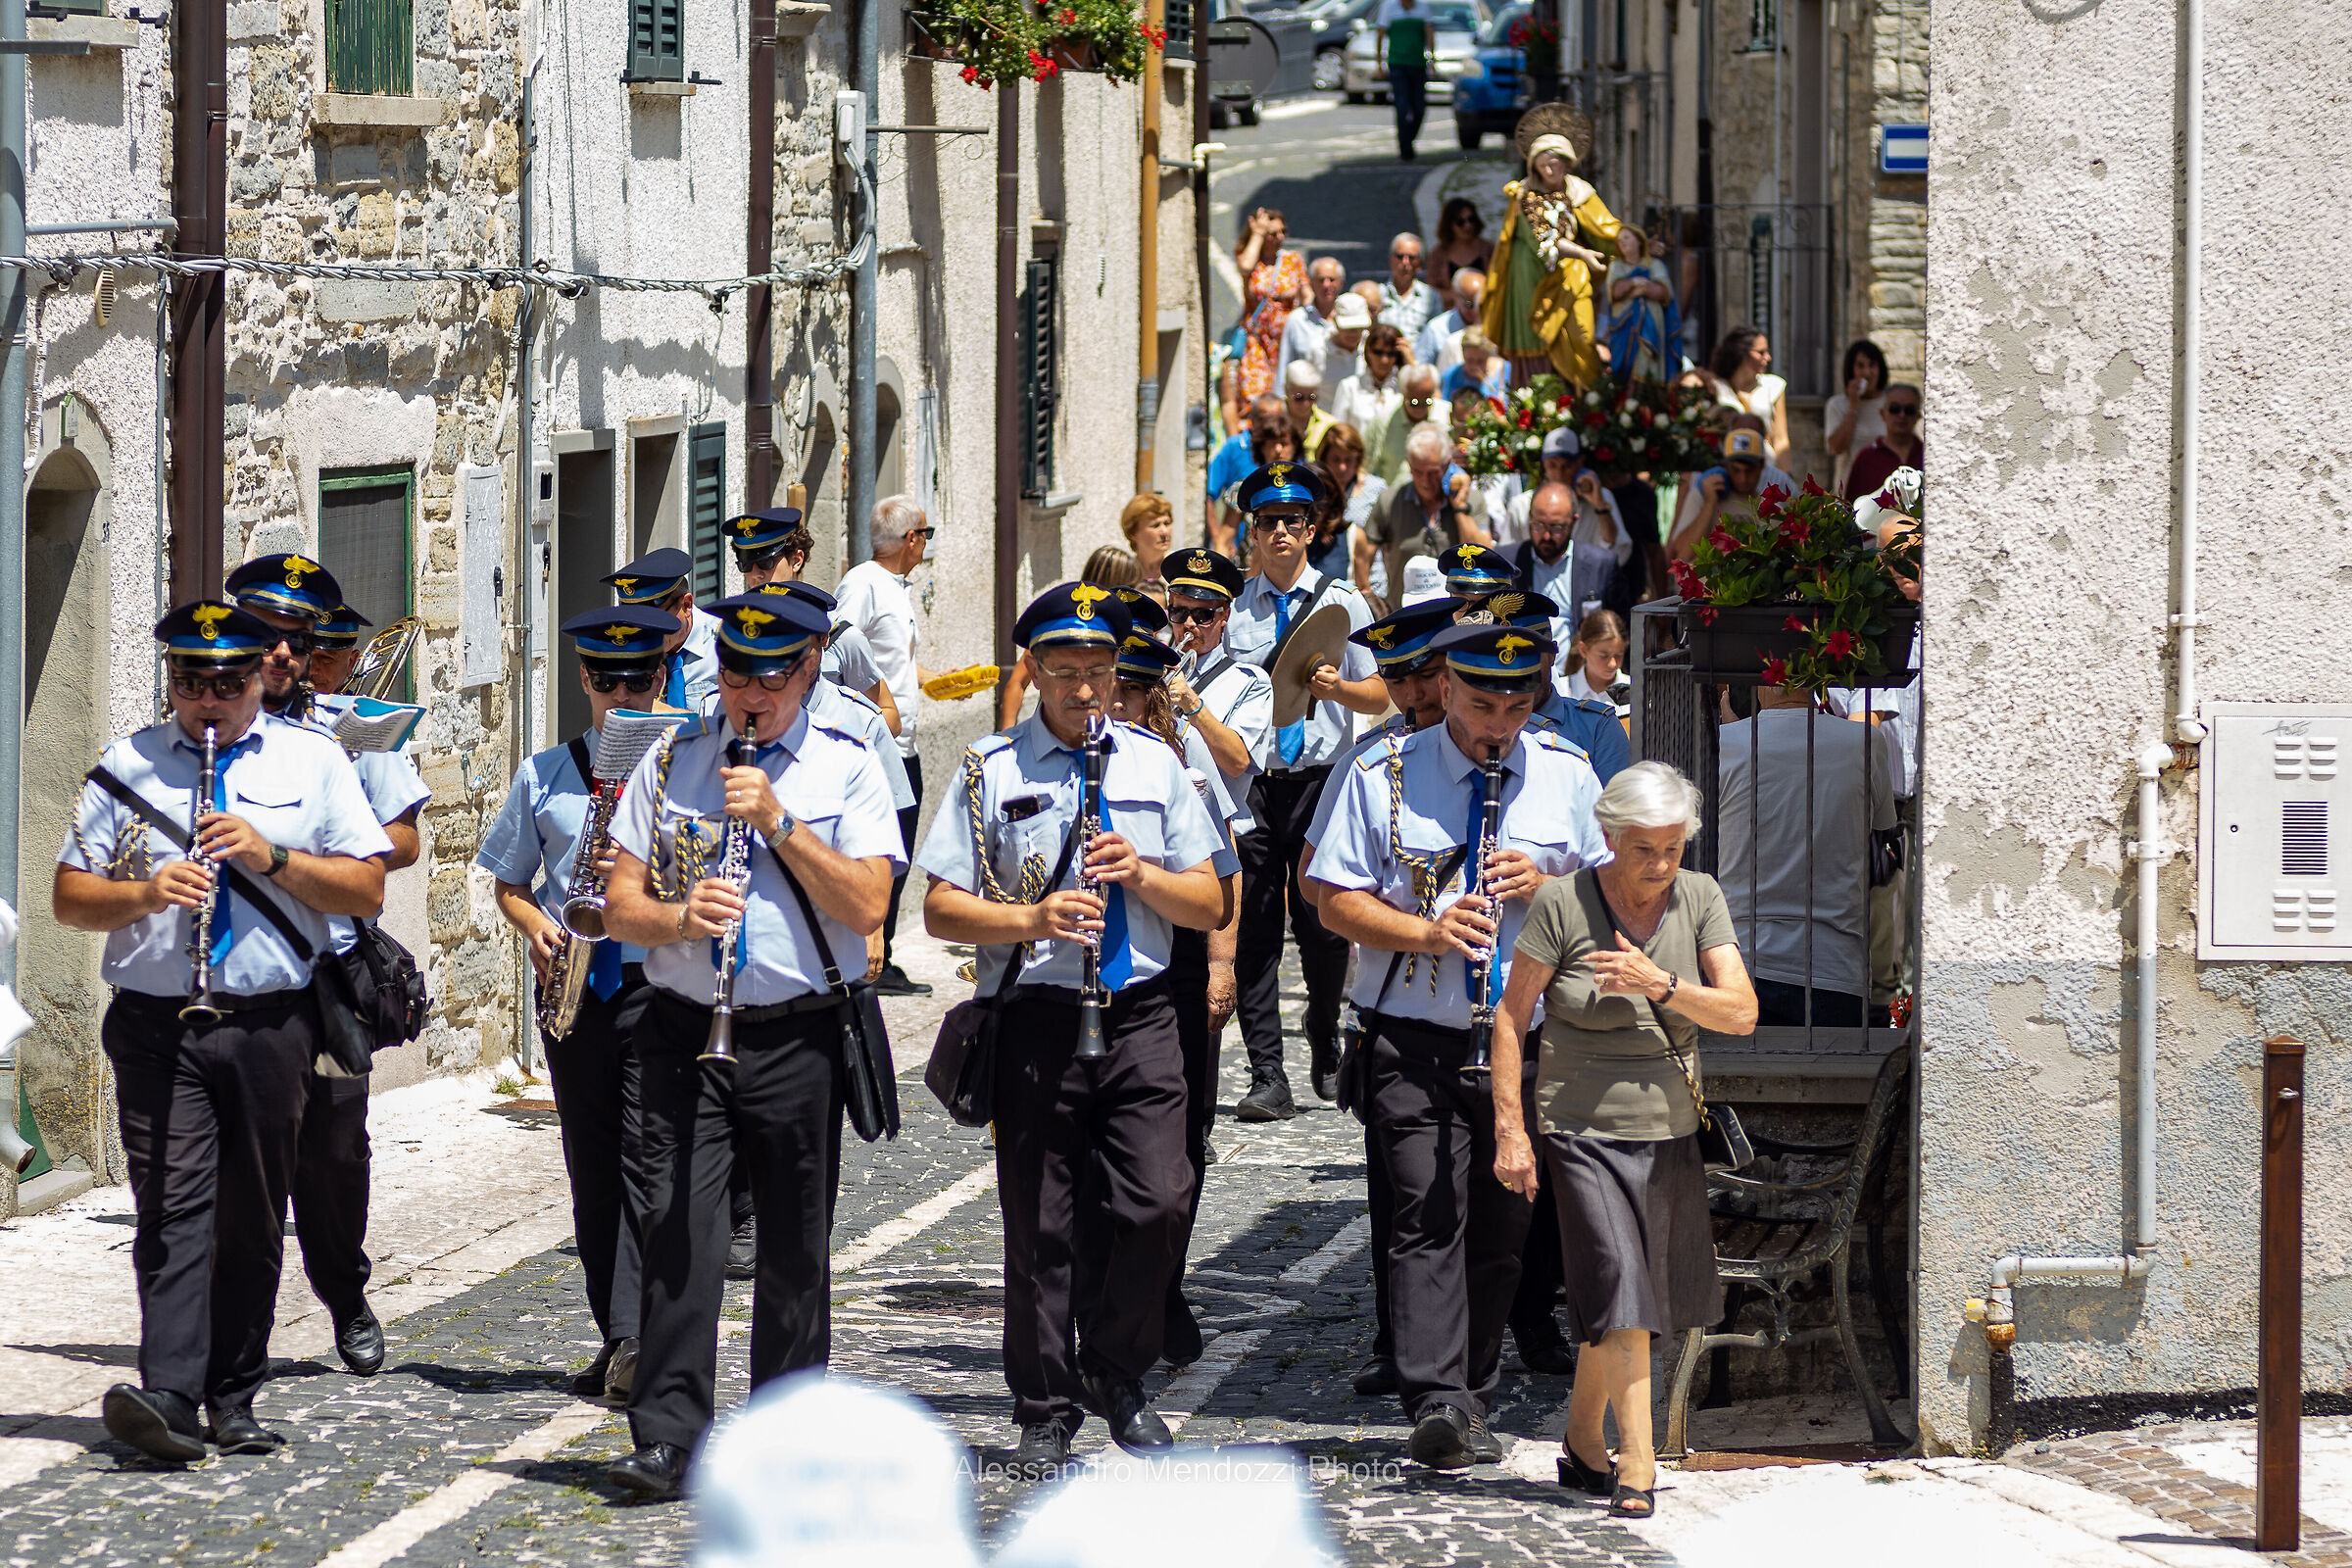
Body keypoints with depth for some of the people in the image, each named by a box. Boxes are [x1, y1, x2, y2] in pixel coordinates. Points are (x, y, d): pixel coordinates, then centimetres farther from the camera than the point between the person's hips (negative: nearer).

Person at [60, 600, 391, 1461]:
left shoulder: (312, 762, 9)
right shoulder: (127, 766, 10)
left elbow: (367, 890, 3)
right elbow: (69, 900, 8)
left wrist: (272, 857, -11)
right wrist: (145, 893, -12)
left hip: (271, 1025, 1)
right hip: (157, 1027, -1)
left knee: (253, 1224, 6)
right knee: (174, 1211, -13)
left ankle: (232, 1404, 15)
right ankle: (168, 1398, -23)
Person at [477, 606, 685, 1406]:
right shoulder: (545, 774, 12)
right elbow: (508, 882, 18)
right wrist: (535, 924, -3)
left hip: (661, 985, -3)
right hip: (574, 987, 4)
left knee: (647, 1157, -14)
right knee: (592, 1167, 7)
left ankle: (636, 1340, -20)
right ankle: (616, 1339, 15)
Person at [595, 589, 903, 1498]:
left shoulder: (847, 768, 4)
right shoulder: (672, 762, 10)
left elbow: (867, 908, -7)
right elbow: (620, 906, 7)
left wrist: (779, 821, -13)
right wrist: (679, 917, -14)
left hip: (797, 1037, -1)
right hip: (682, 1032, 1)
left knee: (795, 1244, 6)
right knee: (678, 1229, -10)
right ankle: (667, 1438, -12)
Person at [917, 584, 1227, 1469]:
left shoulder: (1154, 764, 12)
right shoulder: (992, 769, 3)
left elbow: (1209, 906, 12)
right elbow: (942, 910, 0)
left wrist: (1141, 874, -7)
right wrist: (1033, 919, -16)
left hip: (1140, 1018, 2)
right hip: (1036, 1020, -2)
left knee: (1158, 1206, -7)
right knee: (1039, 1227, 1)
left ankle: (1116, 1376, 14)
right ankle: (1045, 1412, 13)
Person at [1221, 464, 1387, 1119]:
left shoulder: (1343, 604, 7)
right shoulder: (1234, 609, 11)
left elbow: (1379, 697, 5)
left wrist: (1336, 688, -14)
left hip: (1320, 778, -1)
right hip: (1251, 782, 1)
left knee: (1323, 929, 0)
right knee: (1254, 931, -4)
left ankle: (1327, 1058, 23)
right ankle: (1267, 1078, -4)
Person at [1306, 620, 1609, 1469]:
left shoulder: (1566, 775, 9)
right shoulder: (1383, 776, 1)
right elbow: (1335, 901, 0)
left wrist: (1544, 885, -9)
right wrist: (1427, 932, -16)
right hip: (1414, 1042, -3)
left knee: (1502, 1229, 7)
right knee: (1430, 1215, -16)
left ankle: (1472, 1405, 18)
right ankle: (1437, 1405, -26)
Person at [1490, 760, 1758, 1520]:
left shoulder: (1698, 898, -1)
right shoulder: (1564, 904, -11)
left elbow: (1741, 1013, -8)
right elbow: (1512, 1016, -5)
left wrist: (1661, 984, -25)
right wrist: (1510, 1129, -8)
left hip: (1669, 1129, 4)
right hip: (1584, 1128, -4)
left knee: (1622, 1300, 12)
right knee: (1620, 1292, -14)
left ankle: (1583, 1439, 31)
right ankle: (1637, 1469, -15)